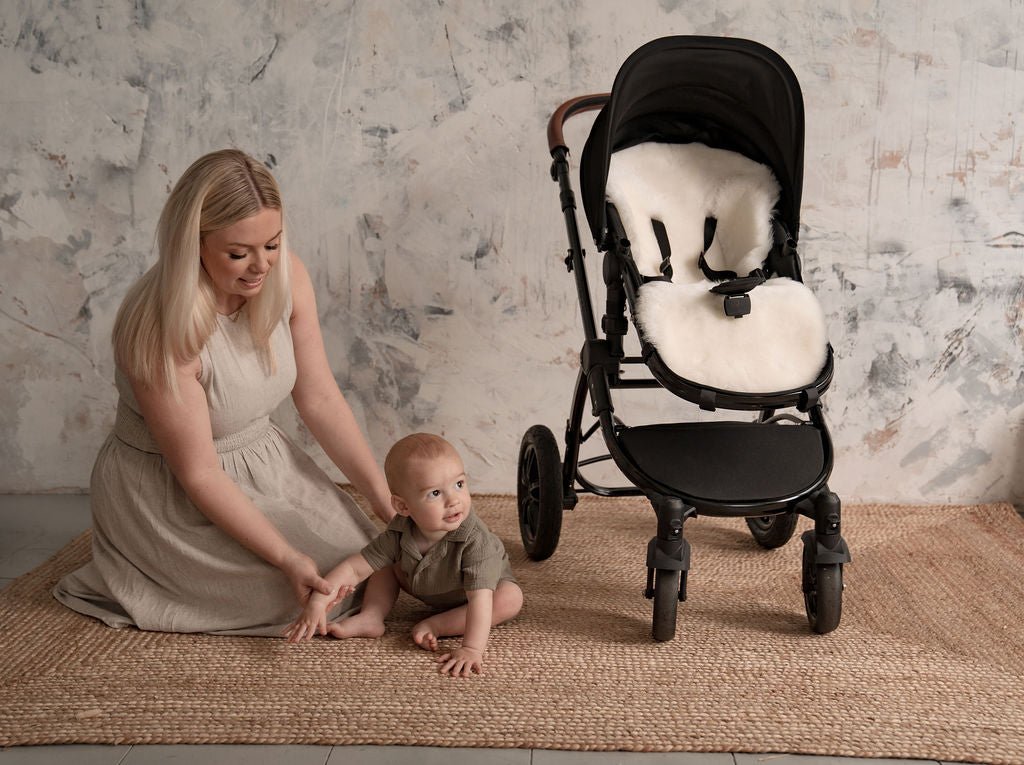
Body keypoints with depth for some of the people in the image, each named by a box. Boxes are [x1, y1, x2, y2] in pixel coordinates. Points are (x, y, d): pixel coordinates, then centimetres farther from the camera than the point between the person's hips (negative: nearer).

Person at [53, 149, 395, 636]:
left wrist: (386, 502, -10)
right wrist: (286, 558, -27)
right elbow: (198, 474, -25)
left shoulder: (286, 276, -15)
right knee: (329, 582, -10)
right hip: (168, 495, -6)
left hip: (262, 460, 7)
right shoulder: (160, 327, -31)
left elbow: (319, 398, -8)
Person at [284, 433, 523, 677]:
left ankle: (434, 626, -25)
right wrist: (317, 604, -34)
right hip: (428, 590, 4)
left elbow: (480, 598, -47)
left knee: (512, 598, -32)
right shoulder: (399, 533, -29)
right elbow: (353, 568, -23)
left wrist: (472, 649, -58)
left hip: (487, 584, -3)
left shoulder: (476, 540, -42)